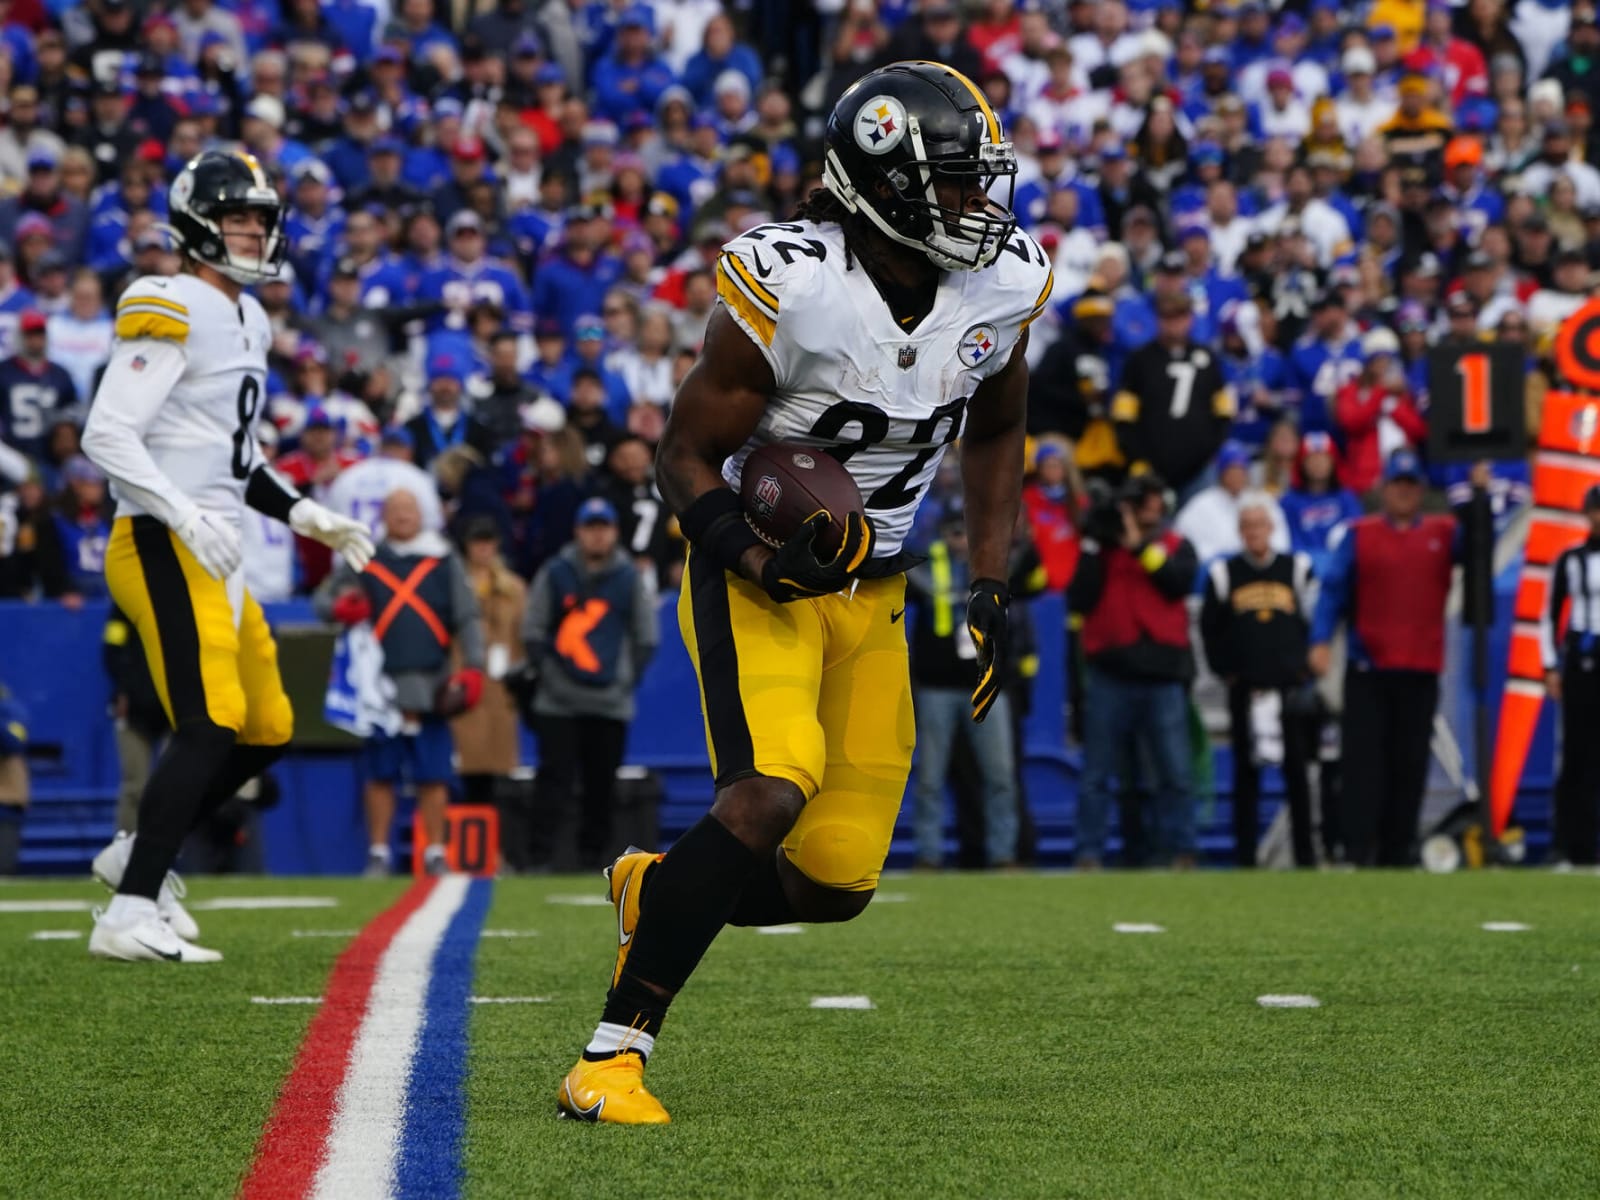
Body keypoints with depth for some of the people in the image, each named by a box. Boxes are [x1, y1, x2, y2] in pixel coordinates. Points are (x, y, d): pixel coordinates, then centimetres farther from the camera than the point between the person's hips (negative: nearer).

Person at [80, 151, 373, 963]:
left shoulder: (247, 320, 19)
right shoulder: (171, 312, -12)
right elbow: (107, 435, -19)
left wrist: (303, 515, 18)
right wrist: (186, 516, -26)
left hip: (212, 556, 10)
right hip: (162, 549, -10)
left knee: (266, 730, 12)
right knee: (209, 725, -18)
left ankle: (139, 855, 27)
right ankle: (130, 917, -19)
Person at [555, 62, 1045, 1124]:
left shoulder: (1002, 287, -4)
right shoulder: (788, 286, -21)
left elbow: (996, 436, 16)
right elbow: (688, 458, -11)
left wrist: (991, 590, 6)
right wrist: (755, 559, -29)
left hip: (871, 595, 6)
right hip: (757, 575, -6)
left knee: (837, 882, 0)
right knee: (772, 790, -29)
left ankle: (658, 892, 32)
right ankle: (616, 1052, -20)